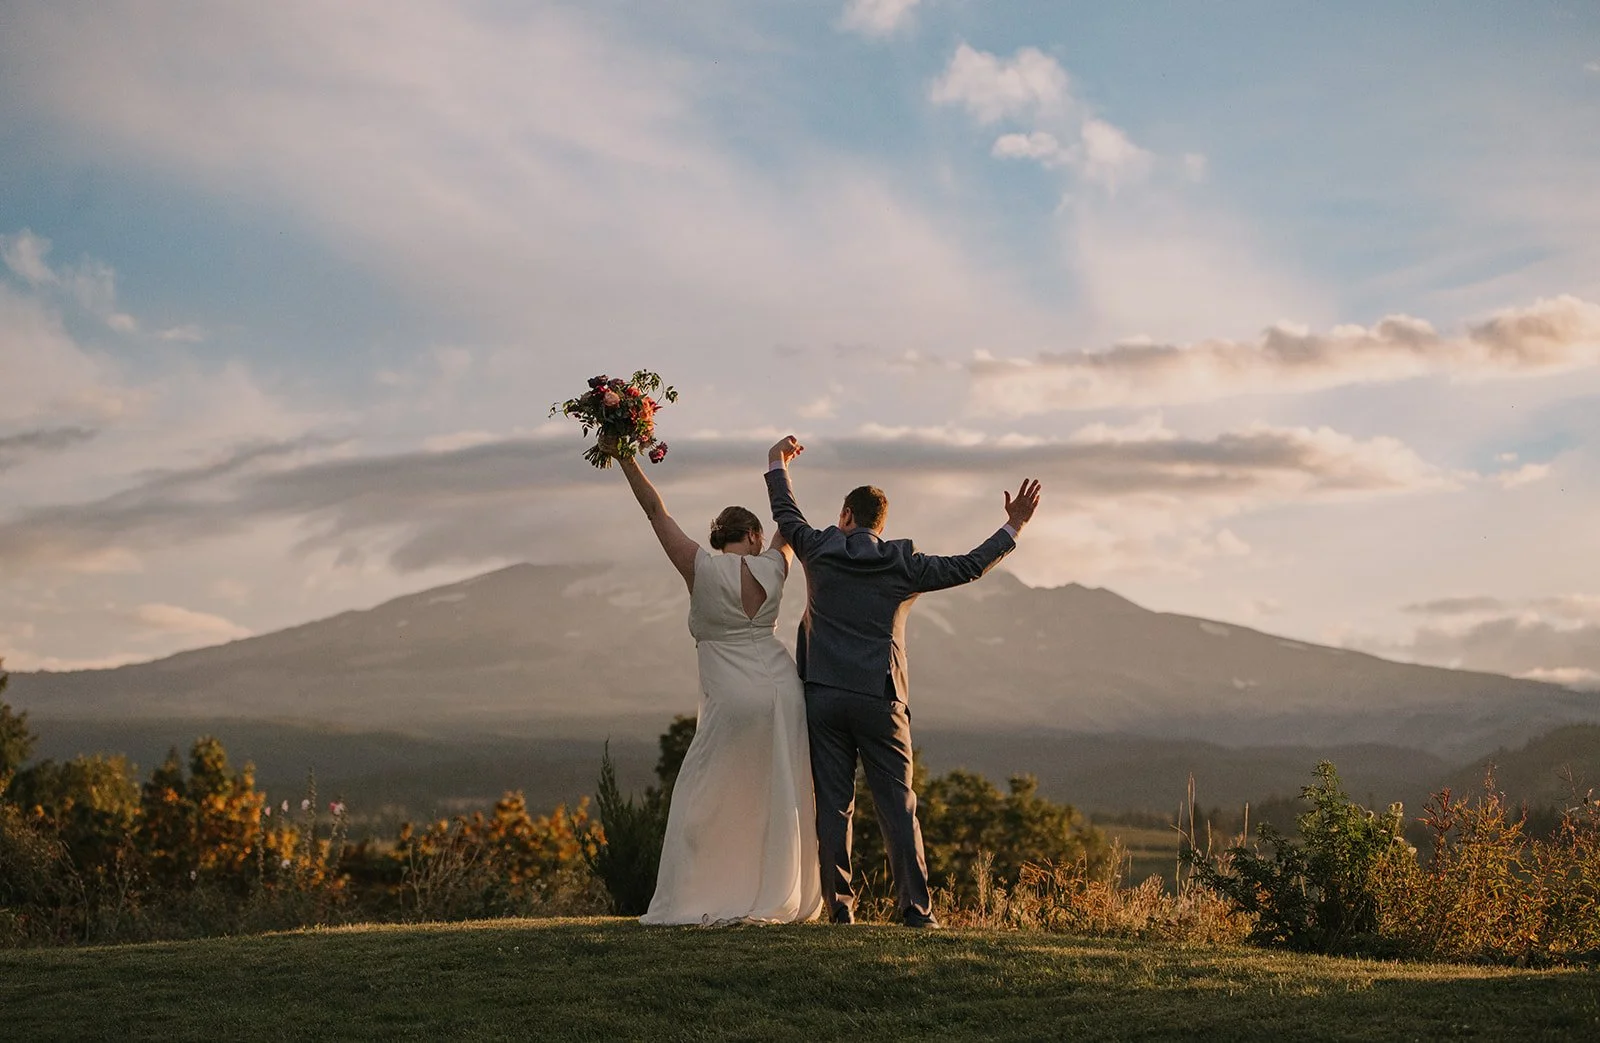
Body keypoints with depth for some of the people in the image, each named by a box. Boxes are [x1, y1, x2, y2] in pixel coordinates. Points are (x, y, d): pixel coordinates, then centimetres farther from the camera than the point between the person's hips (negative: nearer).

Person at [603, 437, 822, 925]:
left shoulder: (701, 568, -4)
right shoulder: (772, 568, 6)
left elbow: (656, 511, -2)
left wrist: (625, 459, 1)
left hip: (733, 699, -4)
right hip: (783, 689, 4)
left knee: (702, 798, 4)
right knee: (780, 798, 11)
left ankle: (688, 901, 3)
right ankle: (779, 899, 16)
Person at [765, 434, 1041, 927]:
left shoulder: (819, 550, 5)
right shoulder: (903, 565, 2)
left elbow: (786, 516, 23)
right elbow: (969, 566, 5)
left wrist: (778, 466, 39)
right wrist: (1013, 527, 15)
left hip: (823, 697, 1)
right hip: (880, 701, -1)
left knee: (832, 803, 3)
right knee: (897, 804, 2)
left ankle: (839, 905, 3)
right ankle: (915, 905, -2)